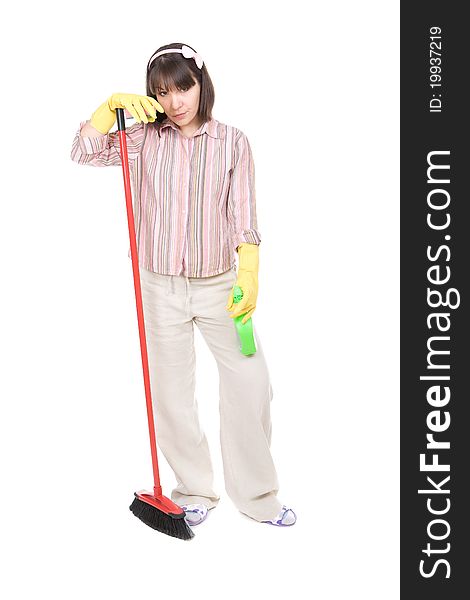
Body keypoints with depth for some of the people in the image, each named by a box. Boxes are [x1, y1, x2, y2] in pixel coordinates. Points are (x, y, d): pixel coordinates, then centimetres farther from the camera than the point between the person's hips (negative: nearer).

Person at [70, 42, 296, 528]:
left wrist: (249, 275, -17)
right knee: (172, 393, 9)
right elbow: (84, 153, -7)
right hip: (160, 288, 1)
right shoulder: (145, 138, 1)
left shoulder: (231, 142, -1)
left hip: (218, 286, 0)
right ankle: (195, 492, 28)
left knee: (250, 385, -1)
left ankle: (257, 497, 18)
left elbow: (243, 216, -5)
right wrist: (112, 105, -19)